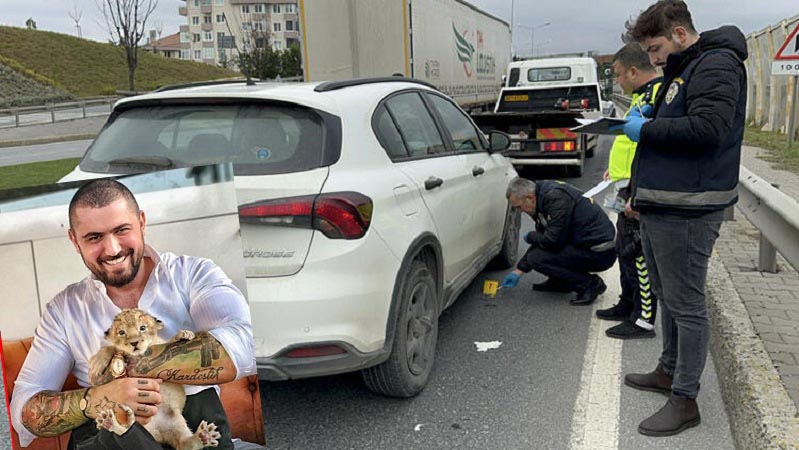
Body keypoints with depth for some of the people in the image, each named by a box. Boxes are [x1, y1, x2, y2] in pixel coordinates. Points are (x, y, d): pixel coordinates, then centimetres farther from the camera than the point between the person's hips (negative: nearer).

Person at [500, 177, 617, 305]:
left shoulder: (556, 198, -21)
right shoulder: (544, 195, 10)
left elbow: (552, 240, -24)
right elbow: (542, 239, 17)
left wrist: (530, 237, -3)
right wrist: (519, 270, 17)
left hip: (600, 253, -10)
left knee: (536, 258, -16)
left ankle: (590, 284, -7)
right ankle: (559, 282, 19)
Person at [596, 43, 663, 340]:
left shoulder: (660, 94, -18)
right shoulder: (643, 95, 17)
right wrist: (618, 168, 21)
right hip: (631, 188, 11)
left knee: (638, 254, -4)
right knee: (625, 250, 20)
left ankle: (643, 320, 6)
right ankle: (628, 304, 35)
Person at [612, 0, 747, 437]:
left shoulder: (716, 65, -11)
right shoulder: (682, 69, 20)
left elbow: (707, 129, -24)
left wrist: (646, 130, -14)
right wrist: (639, 123, 11)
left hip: (686, 212, -10)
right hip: (659, 207, 10)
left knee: (686, 305, -3)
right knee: (667, 297, 20)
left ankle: (685, 401, 7)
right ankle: (669, 371, 35)